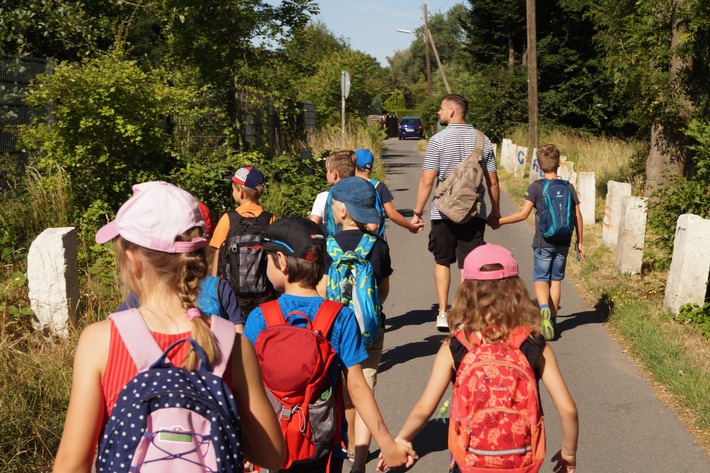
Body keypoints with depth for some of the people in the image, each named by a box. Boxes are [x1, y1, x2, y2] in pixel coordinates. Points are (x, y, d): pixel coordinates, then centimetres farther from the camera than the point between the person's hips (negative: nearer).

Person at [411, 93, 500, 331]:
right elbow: (493, 182, 8)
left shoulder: (439, 140, -7)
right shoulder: (482, 140, 5)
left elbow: (427, 181, -9)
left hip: (443, 213, -2)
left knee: (442, 261, 15)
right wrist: (496, 212, 19)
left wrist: (417, 212, -1)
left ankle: (443, 313, 15)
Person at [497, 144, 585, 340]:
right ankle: (552, 321, 18)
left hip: (543, 243, -3)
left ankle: (544, 308, -25)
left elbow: (523, 214, -14)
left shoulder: (536, 187, -9)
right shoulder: (569, 187, 1)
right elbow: (577, 216, 3)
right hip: (563, 243, 3)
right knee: (556, 280, 13)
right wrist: (579, 242, 12)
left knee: (540, 280, 4)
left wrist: (500, 221, -2)